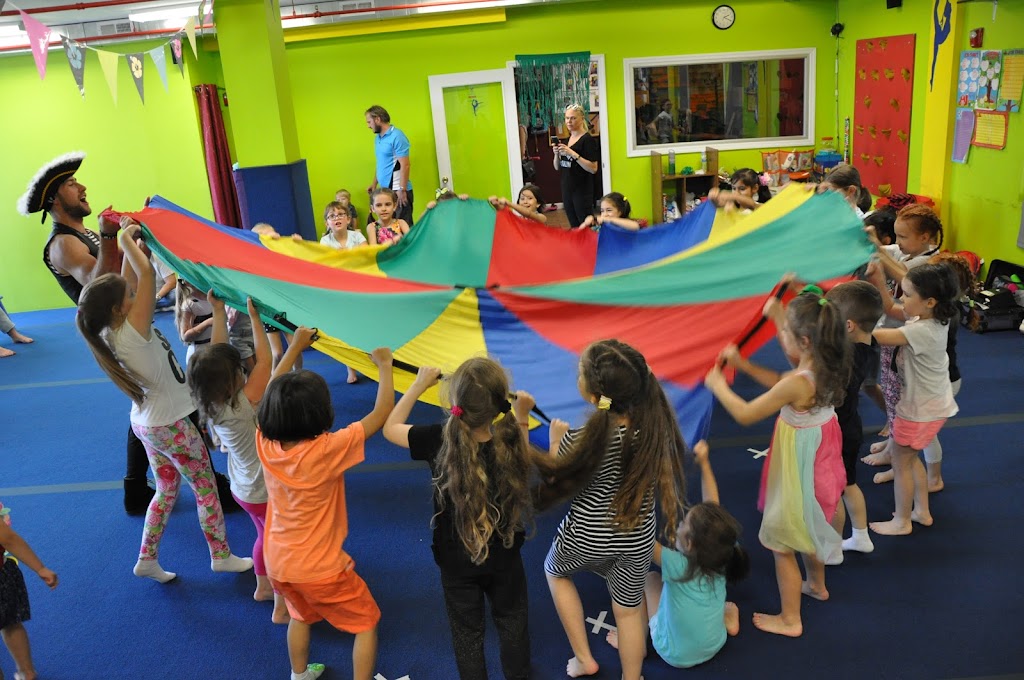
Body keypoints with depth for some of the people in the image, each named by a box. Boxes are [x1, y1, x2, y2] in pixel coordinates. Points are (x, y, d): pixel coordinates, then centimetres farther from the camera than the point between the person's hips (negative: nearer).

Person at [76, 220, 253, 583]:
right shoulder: (131, 333, -29)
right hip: (171, 425, -9)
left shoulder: (110, 333, -5)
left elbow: (130, 282, 3)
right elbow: (146, 274, -33)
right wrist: (127, 240, -19)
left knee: (166, 491, 23)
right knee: (206, 488, 10)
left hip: (147, 423, 9)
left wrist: (130, 241, -1)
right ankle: (221, 556, 24)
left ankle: (147, 560, 30)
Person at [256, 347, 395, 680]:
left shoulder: (264, 444, -14)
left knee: (300, 615, 33)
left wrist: (295, 347, 11)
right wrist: (384, 365, -9)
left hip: (277, 563, 6)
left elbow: (272, 397, 5)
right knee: (366, 622, 16)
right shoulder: (327, 449, -30)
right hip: (321, 568, -6)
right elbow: (382, 413, -23)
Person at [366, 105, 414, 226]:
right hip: (385, 190, 8)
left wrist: (402, 190, -20)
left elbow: (405, 165, -15)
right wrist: (374, 184, 16)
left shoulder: (397, 136, -11)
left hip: (398, 190, -8)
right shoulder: (378, 138, 14)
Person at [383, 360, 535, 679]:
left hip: (457, 561, -1)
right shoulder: (510, 441, -25)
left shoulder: (439, 440, -28)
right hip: (504, 556, 1)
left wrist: (420, 384, -5)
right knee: (512, 622, 26)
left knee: (467, 631, 20)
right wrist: (522, 417, -4)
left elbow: (390, 428, -10)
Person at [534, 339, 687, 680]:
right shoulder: (657, 419, -18)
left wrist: (557, 438, 4)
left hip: (587, 538, -3)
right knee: (629, 611, 25)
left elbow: (554, 474, -13)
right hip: (638, 540, 3)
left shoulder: (585, 438, -31)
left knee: (554, 571, 30)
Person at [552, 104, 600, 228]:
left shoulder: (588, 140, -9)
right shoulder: (566, 139, 12)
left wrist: (573, 154, -24)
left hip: (582, 190, -7)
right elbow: (557, 167, 15)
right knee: (574, 227, 11)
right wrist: (557, 154, -5)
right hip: (567, 189, 7)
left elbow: (593, 168, -18)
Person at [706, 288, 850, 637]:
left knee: (782, 545, 10)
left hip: (798, 470, -9)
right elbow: (780, 383, 10)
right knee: (808, 529, 32)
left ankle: (790, 619, 27)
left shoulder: (799, 383, -34)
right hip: (818, 462, 9)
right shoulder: (824, 369, -8)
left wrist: (718, 386, -9)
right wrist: (743, 365, 5)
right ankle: (816, 584, 56)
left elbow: (745, 414, -25)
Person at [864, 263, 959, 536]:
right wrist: (880, 283, -13)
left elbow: (876, 336, -33)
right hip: (932, 404, 9)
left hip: (920, 411, -9)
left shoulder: (921, 331, -33)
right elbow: (891, 309, 3)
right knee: (908, 456, 25)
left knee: (900, 461, 10)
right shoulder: (932, 318, -7)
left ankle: (902, 522, 27)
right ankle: (922, 511, 38)